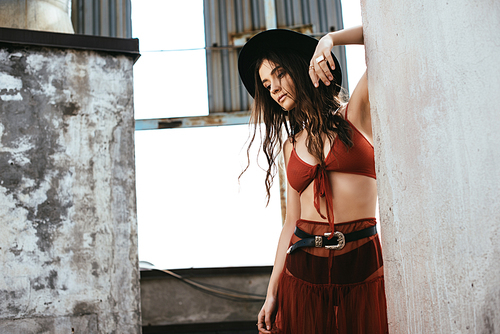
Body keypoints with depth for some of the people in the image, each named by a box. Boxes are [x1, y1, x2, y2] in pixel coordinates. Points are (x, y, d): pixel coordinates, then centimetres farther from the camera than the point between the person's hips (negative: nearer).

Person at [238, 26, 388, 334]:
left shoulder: (356, 114, 3)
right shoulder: (291, 146, 13)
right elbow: (292, 221, 10)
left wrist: (331, 39, -7)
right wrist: (272, 292, 7)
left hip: (362, 267, -3)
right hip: (303, 273, 3)